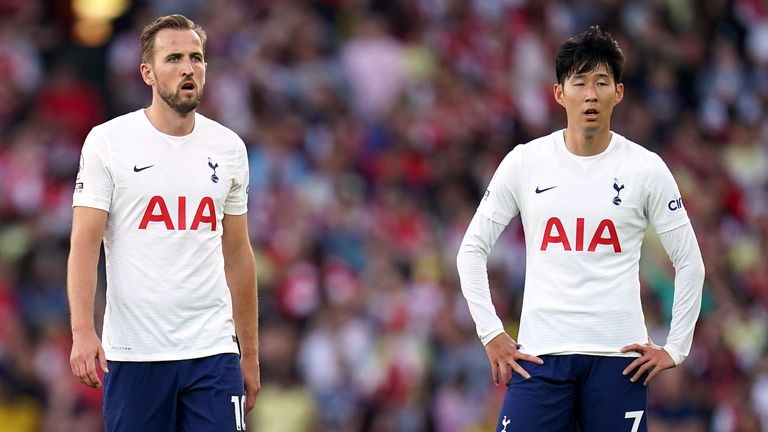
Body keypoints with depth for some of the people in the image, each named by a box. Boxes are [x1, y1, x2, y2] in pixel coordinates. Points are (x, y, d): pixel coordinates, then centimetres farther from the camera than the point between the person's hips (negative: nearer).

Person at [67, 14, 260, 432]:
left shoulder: (228, 147, 10)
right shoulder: (107, 142, -2)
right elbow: (85, 244, -7)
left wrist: (249, 354, 14)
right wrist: (82, 331, -21)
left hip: (213, 350, 3)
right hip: (133, 352, -3)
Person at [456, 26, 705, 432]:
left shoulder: (646, 168, 2)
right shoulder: (524, 162, 3)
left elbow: (689, 262, 8)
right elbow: (472, 250, 9)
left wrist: (675, 348, 4)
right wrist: (491, 334, 2)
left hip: (619, 357, 0)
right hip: (540, 353, 0)